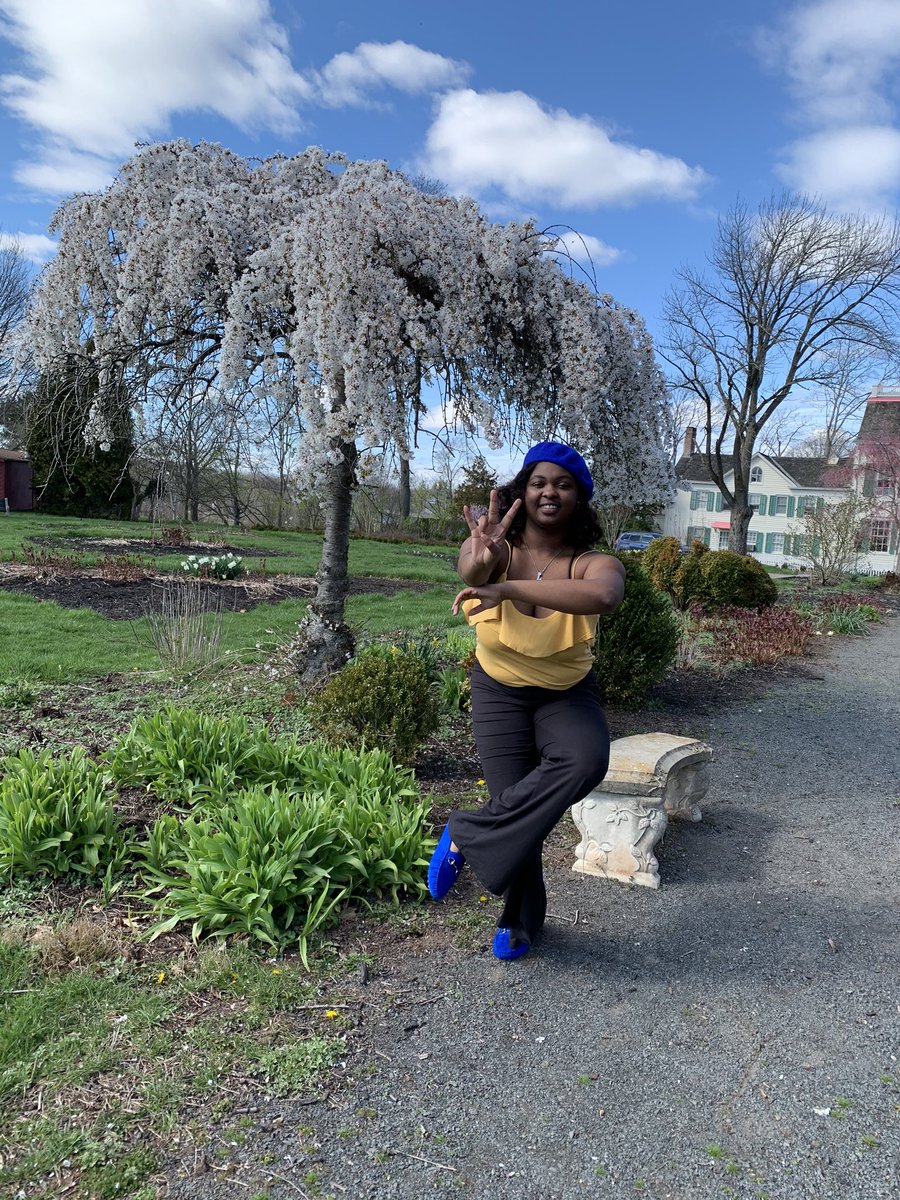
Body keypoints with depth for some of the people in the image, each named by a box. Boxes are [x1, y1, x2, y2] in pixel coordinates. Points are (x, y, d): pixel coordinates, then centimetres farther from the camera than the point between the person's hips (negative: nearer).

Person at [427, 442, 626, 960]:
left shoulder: (593, 564, -19)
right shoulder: (496, 548, -16)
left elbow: (603, 596, -44)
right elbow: (469, 569, -40)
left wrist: (507, 588, -51)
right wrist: (483, 561, -65)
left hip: (567, 693, 0)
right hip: (500, 693, 0)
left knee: (587, 760, -30)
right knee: (518, 803, -1)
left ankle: (467, 836, -13)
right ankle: (522, 916, 29)